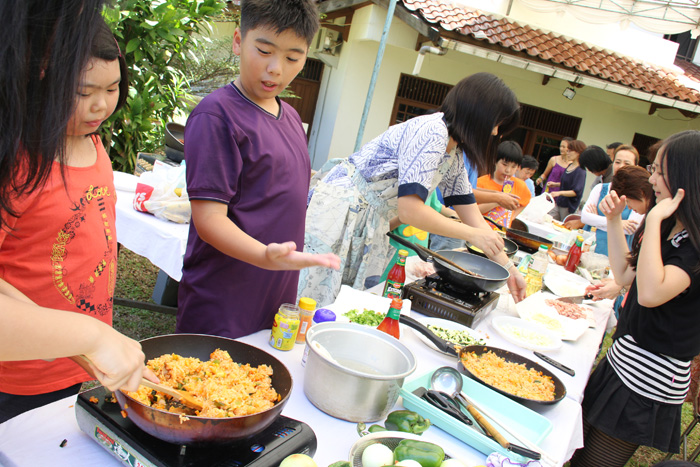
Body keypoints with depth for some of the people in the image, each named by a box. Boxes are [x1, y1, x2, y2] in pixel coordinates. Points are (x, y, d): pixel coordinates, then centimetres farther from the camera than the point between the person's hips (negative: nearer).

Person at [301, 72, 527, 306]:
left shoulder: (454, 155, 9)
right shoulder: (432, 131, -21)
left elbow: (471, 213, 14)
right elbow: (409, 209, -27)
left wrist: (507, 266, 11)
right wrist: (472, 234, -16)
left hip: (371, 225, 9)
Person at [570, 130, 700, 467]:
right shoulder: (671, 227, 8)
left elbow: (650, 293, -34)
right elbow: (626, 273, 15)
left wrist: (654, 220, -28)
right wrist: (614, 220, 6)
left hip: (649, 378, -8)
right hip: (623, 360, 9)